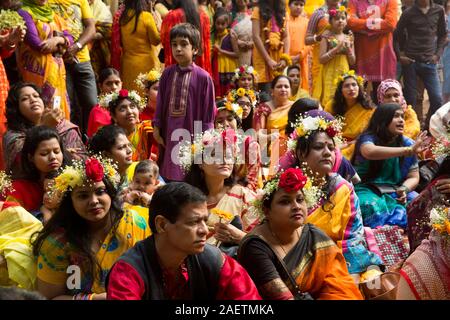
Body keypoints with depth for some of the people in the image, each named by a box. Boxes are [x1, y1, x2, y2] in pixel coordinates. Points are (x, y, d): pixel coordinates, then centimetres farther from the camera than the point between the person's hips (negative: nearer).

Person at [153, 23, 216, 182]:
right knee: (168, 174, 14)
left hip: (190, 130, -4)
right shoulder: (167, 73, 1)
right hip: (169, 131, 4)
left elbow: (208, 110, -7)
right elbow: (160, 103, 8)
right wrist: (156, 128, 7)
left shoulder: (203, 77, -11)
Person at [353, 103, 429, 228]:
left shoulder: (408, 143, 5)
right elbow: (370, 152, -34)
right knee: (373, 207, -37)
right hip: (367, 189, -4)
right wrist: (408, 150, -37)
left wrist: (404, 189, -17)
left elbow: (413, 177, 7)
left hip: (395, 191, 4)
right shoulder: (368, 138, -7)